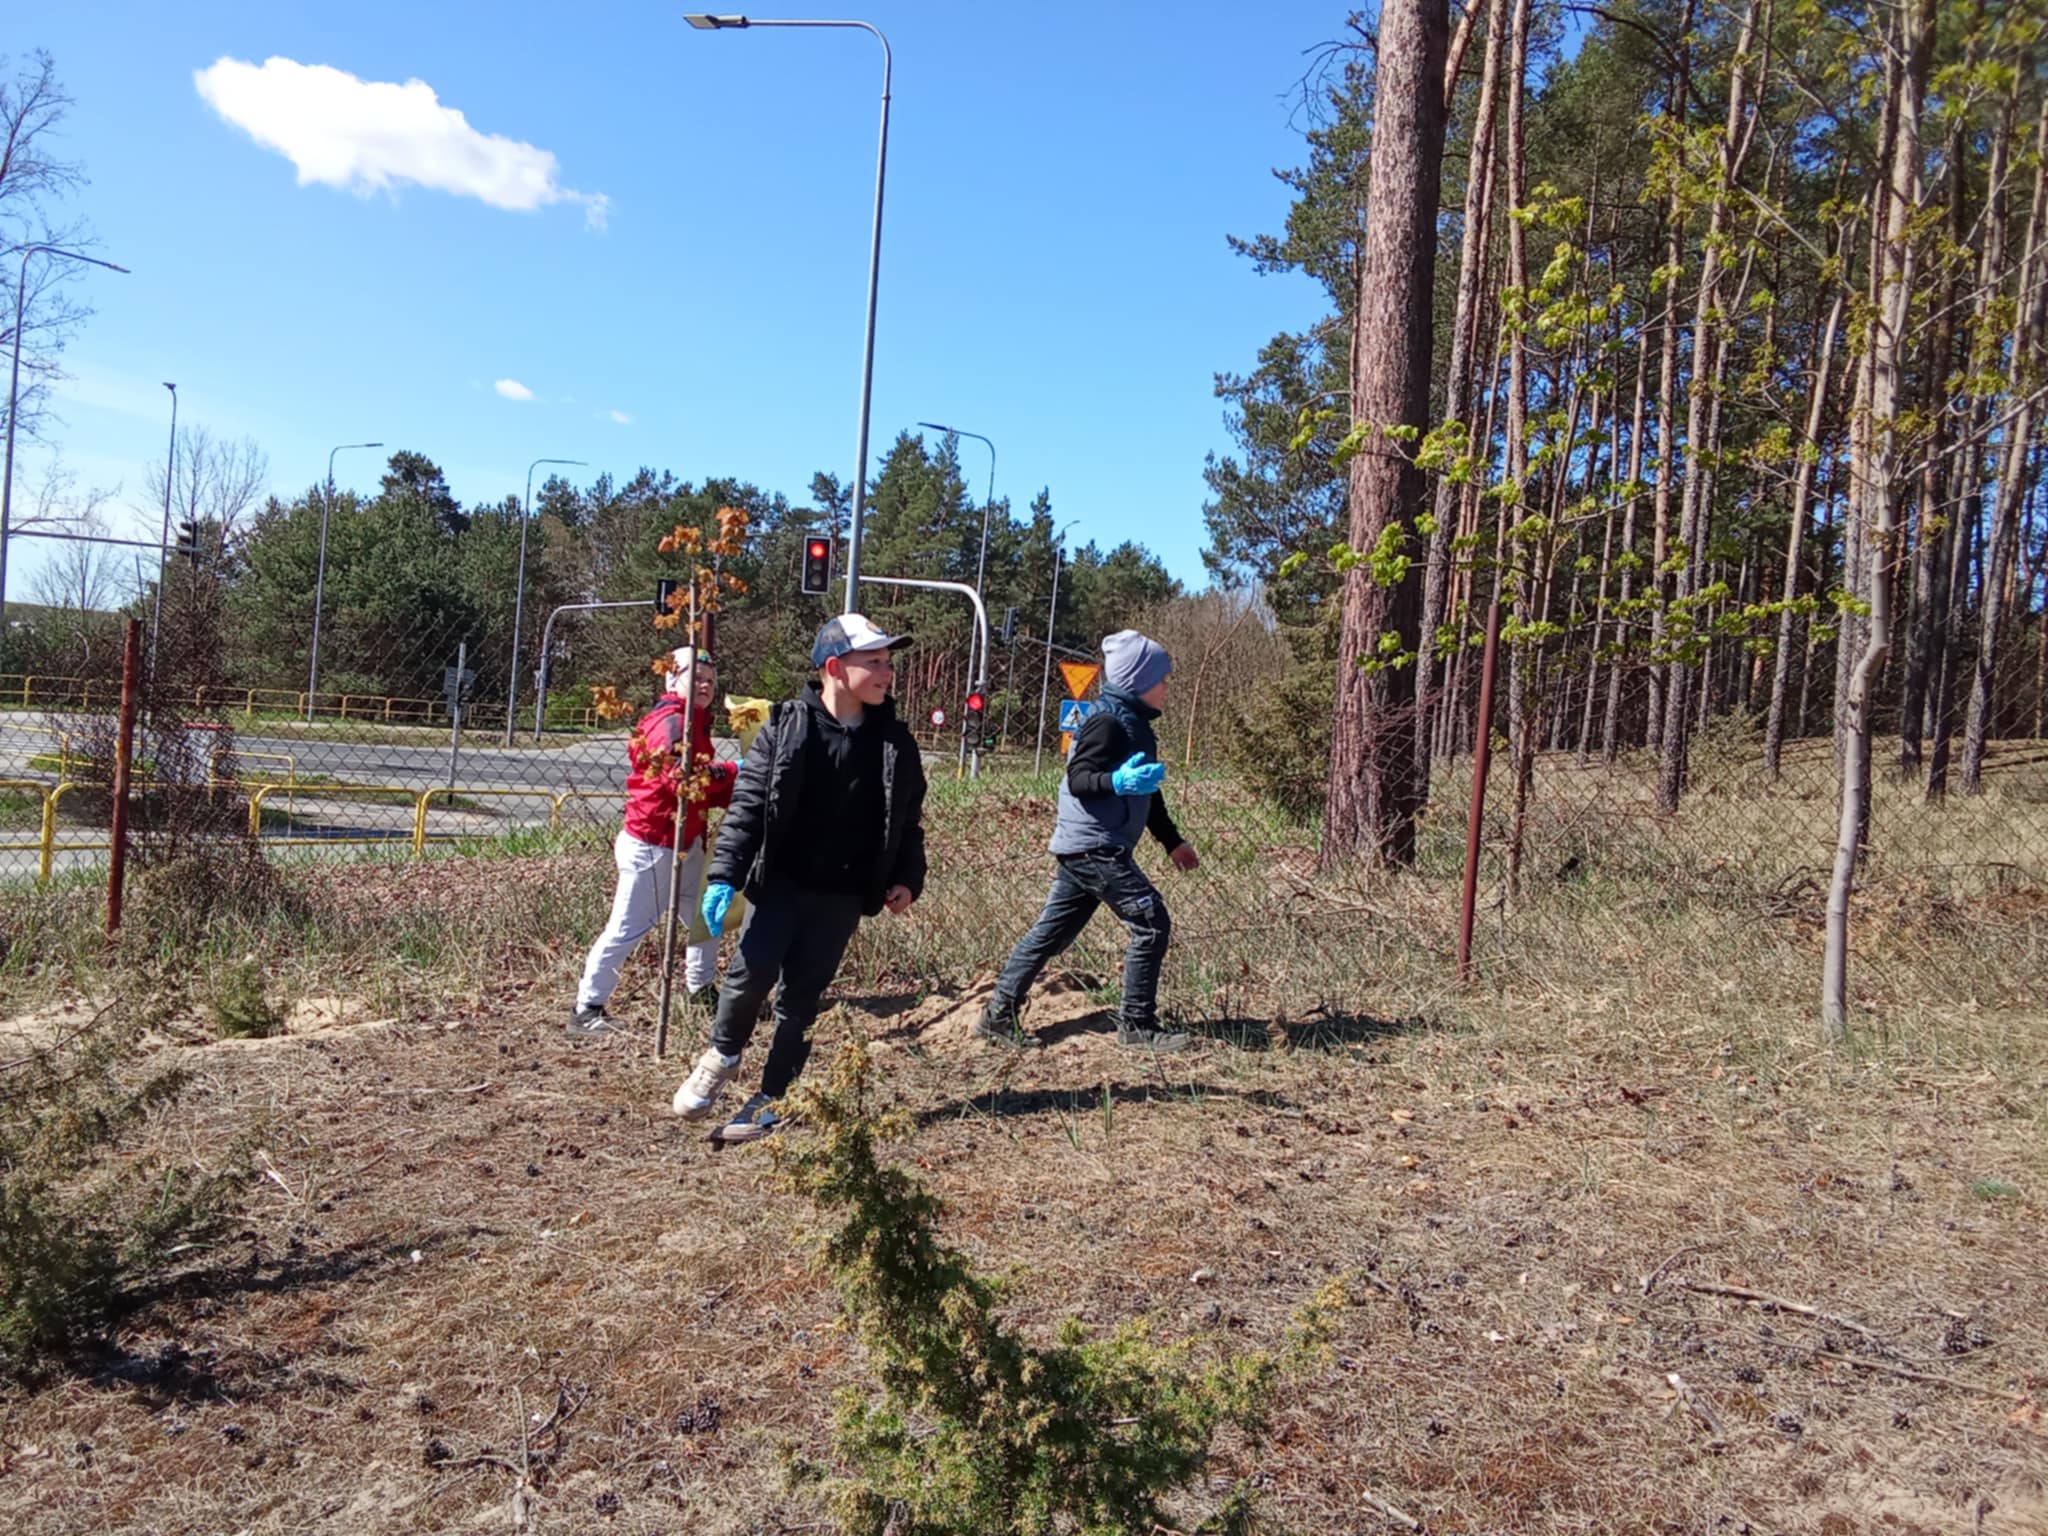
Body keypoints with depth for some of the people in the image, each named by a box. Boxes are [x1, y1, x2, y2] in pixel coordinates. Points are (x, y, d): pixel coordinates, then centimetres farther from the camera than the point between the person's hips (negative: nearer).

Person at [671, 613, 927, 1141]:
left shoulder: (894, 742, 2)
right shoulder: (786, 727, -6)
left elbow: (907, 818, 10)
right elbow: (748, 805, -7)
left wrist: (907, 879, -1)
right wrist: (724, 876, -14)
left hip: (842, 897, 2)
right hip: (782, 883, -2)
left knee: (802, 997, 6)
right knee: (753, 968, -17)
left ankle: (769, 1101, 20)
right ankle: (722, 1054, 13)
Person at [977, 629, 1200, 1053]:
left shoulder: (1134, 724, 17)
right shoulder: (1108, 722, -14)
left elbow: (1146, 793, 25)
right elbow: (1077, 779, -20)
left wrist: (1172, 841, 28)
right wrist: (1118, 782, -38)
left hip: (1084, 847, 10)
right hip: (1095, 846, -10)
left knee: (1052, 931, 11)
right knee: (1151, 923, -6)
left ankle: (1000, 1015, 15)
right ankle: (1137, 1025, 2)